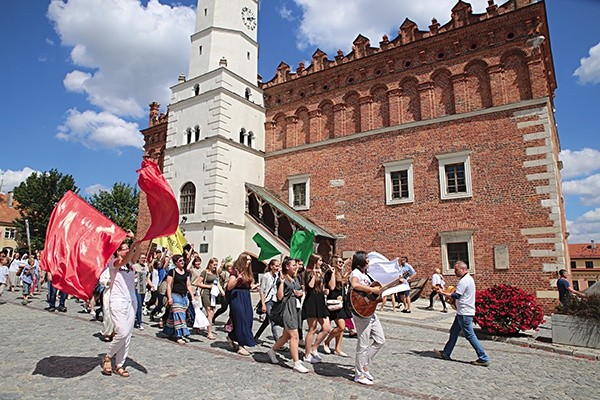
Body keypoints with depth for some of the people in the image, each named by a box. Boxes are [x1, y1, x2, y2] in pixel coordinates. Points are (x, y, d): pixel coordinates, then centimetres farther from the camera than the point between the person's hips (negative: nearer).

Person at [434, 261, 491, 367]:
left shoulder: (464, 281, -19)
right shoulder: (468, 278, 14)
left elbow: (456, 295, -20)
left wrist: (442, 292, -11)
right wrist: (452, 293, 9)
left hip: (465, 313, -11)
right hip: (463, 312, 11)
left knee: (470, 335, -3)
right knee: (454, 332, 15)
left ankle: (484, 359, 6)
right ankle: (446, 353, 23)